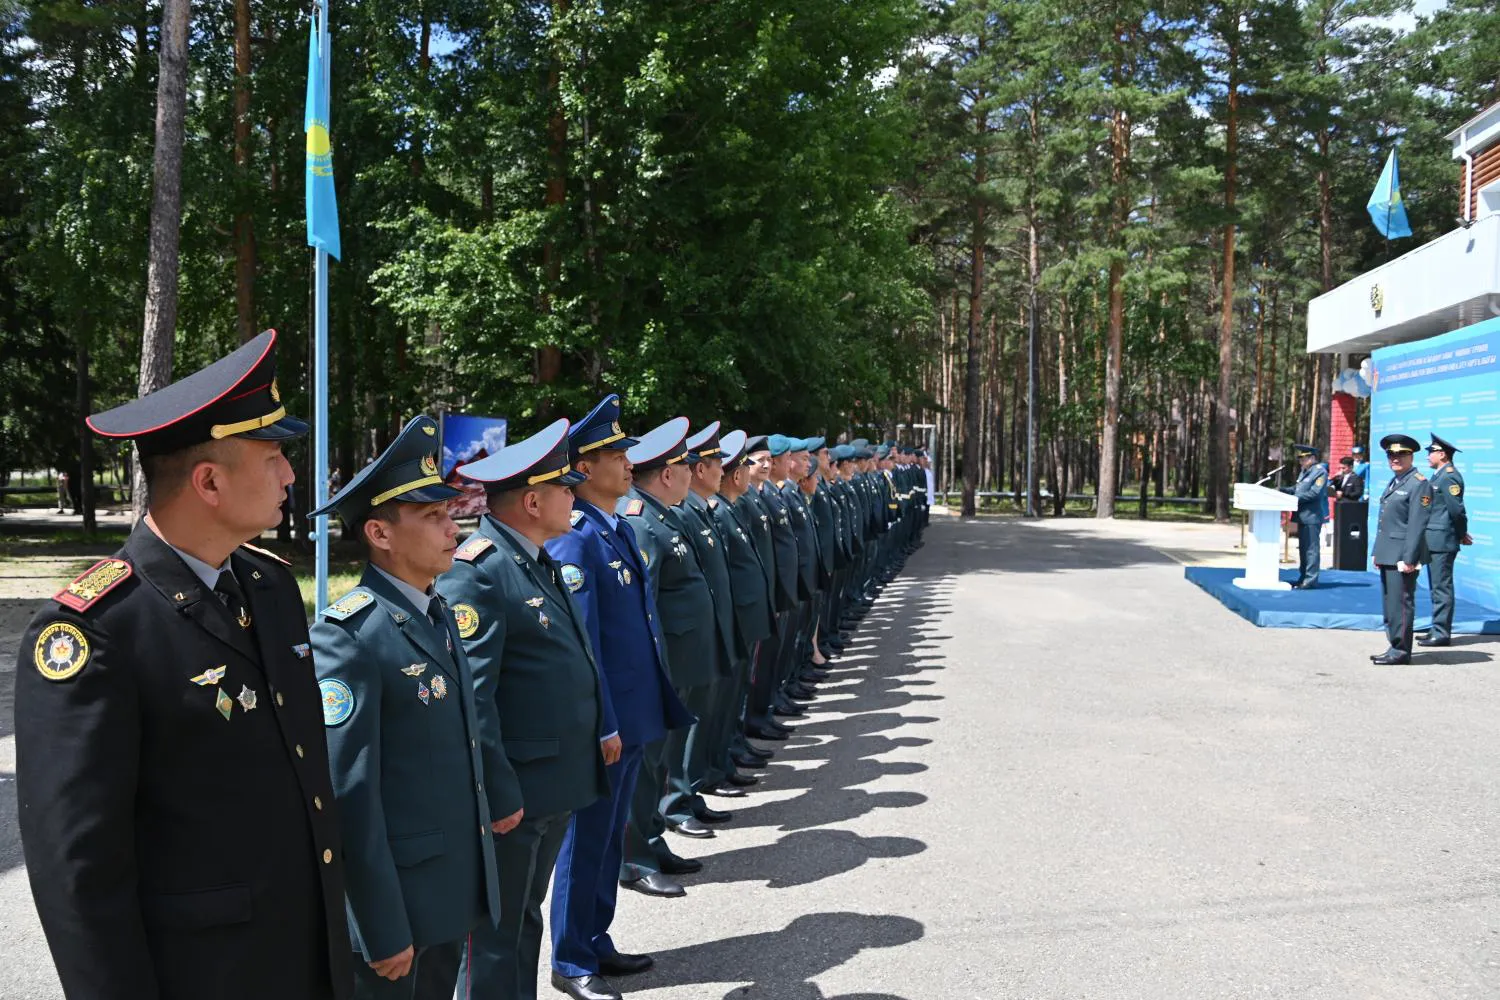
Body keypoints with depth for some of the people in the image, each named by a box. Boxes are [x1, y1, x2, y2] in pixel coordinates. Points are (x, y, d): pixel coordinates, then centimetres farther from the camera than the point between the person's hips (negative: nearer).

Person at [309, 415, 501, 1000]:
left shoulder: (438, 614, 8)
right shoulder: (349, 636, -19)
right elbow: (348, 795, -20)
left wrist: (471, 896, 15)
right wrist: (382, 930, -18)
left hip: (452, 893, 8)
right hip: (394, 903, -8)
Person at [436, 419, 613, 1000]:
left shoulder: (541, 561, 11)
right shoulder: (474, 573, -20)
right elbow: (469, 700, -23)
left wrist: (602, 727, 13)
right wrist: (500, 795, -21)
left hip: (559, 783, 9)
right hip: (515, 793, -9)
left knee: (526, 918, 23)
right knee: (496, 936, 8)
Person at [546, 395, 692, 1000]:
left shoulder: (621, 530, 11)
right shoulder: (575, 540, -18)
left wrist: (657, 707, 16)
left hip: (634, 714, 9)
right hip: (603, 719, -9)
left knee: (610, 834, 19)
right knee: (587, 840, 5)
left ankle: (595, 942, 33)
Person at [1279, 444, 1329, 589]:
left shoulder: (1320, 472, -10)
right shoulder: (1305, 472, 19)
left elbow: (1315, 493, -19)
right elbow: (1297, 489, 20)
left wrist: (1295, 498, -19)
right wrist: (1283, 490, 6)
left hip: (1312, 517, -10)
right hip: (1303, 516, 10)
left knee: (1311, 549, -6)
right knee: (1303, 548, 15)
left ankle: (1310, 580, -3)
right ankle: (1303, 577, 22)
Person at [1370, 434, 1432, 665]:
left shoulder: (1419, 484, -10)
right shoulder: (1393, 482, 18)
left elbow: (1417, 525, -16)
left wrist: (1408, 559, -20)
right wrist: (1377, 552, 18)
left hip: (1402, 556, -9)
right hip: (1388, 555, 9)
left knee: (1401, 603, -5)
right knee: (1389, 604, 12)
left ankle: (1401, 651, 0)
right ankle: (1395, 646, 19)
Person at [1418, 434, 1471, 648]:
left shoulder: (1449, 477, -15)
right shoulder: (1439, 476, 15)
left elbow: (1457, 509, -20)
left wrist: (1462, 534, -8)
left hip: (1442, 542, -10)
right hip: (1435, 542, 10)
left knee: (1442, 588, -5)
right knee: (1437, 587, 15)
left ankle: (1442, 634, -1)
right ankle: (1438, 629, 22)